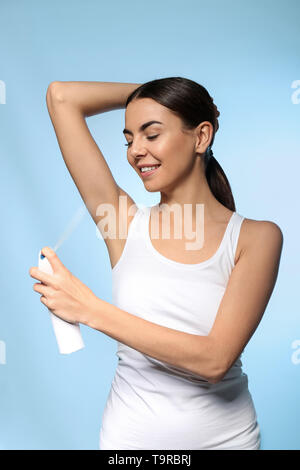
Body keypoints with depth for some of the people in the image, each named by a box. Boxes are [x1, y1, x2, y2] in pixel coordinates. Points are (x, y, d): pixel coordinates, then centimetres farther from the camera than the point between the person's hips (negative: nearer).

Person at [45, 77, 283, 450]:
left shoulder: (256, 237, -11)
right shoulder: (127, 224, -8)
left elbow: (215, 360, -22)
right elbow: (62, 97, -9)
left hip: (226, 433, 0)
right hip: (132, 432, 1)